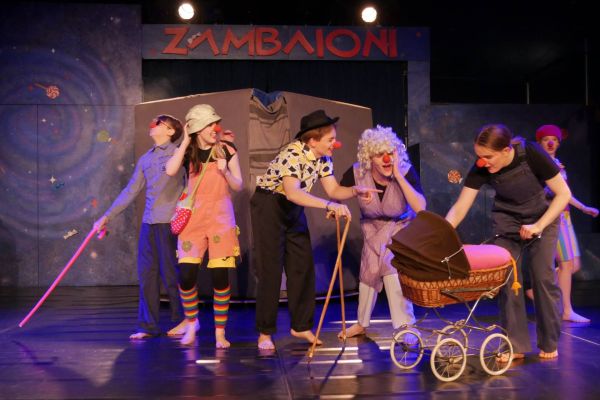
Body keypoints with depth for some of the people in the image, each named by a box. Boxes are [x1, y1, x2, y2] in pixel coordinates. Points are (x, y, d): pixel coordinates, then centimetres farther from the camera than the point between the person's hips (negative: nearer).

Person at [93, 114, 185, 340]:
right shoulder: (145, 159, 17)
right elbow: (130, 192, 19)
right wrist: (107, 217, 18)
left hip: (170, 222, -6)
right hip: (149, 222, 6)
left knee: (171, 274, -1)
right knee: (146, 274, 6)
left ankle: (182, 322, 14)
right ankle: (148, 326, 15)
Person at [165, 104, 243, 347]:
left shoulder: (227, 150, 2)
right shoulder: (188, 152, 3)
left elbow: (238, 186, 3)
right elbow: (170, 170, -17)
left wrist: (225, 172, -16)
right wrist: (185, 141, -12)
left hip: (221, 217, -1)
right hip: (193, 217, 1)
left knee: (220, 276, -5)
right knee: (186, 274, -6)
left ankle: (220, 331, 9)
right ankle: (191, 322, 19)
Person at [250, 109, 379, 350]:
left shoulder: (323, 157, -4)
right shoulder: (293, 155, -29)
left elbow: (333, 190, 0)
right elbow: (292, 192, -43)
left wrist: (356, 191, -19)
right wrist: (330, 206, -48)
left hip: (293, 208, 8)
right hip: (268, 206, -7)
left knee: (303, 266, 4)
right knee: (270, 269, -5)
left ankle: (300, 326, 16)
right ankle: (265, 332, 6)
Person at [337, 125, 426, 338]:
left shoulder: (406, 171, -30)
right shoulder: (357, 173, -25)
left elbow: (420, 207, -41)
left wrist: (399, 177, -43)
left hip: (401, 227, -2)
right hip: (373, 228, 3)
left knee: (394, 270, -18)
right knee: (369, 271, 6)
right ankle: (362, 323, 28)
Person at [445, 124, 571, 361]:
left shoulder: (533, 155, -28)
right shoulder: (481, 168, -22)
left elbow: (563, 194, -19)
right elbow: (459, 208, -20)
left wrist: (538, 226, -26)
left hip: (543, 218, -2)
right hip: (506, 222, 2)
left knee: (543, 278, -7)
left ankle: (549, 344, 11)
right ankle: (516, 345, 4)